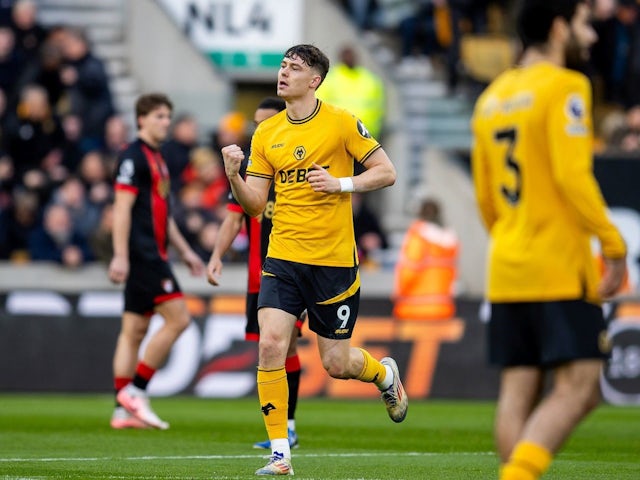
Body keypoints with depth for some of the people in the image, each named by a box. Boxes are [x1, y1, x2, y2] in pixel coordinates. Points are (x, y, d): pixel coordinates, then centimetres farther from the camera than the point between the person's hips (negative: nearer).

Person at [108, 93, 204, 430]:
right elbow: (122, 207, -16)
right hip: (141, 255, -9)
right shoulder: (133, 157, -9)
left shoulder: (156, 159, 19)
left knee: (134, 330, 7)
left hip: (152, 255, 9)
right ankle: (135, 390, -8)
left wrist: (185, 251, 27)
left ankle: (123, 410, 7)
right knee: (177, 318, -12)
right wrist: (120, 255, -22)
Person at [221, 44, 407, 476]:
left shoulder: (341, 122, -5)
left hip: (333, 261, -3)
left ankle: (385, 373, 41)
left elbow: (386, 173, -3)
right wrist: (234, 176, -10)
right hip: (283, 258, 3)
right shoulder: (266, 134, 7)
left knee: (336, 364, 4)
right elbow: (255, 205, 8)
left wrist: (340, 183, -17)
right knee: (270, 346, -14)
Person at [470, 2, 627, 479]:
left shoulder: (492, 96, 16)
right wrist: (614, 245, -13)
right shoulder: (564, 87, -8)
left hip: (506, 272, 8)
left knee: (519, 391, 5)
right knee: (578, 386, -8)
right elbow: (572, 175, -18)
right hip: (561, 269, -8)